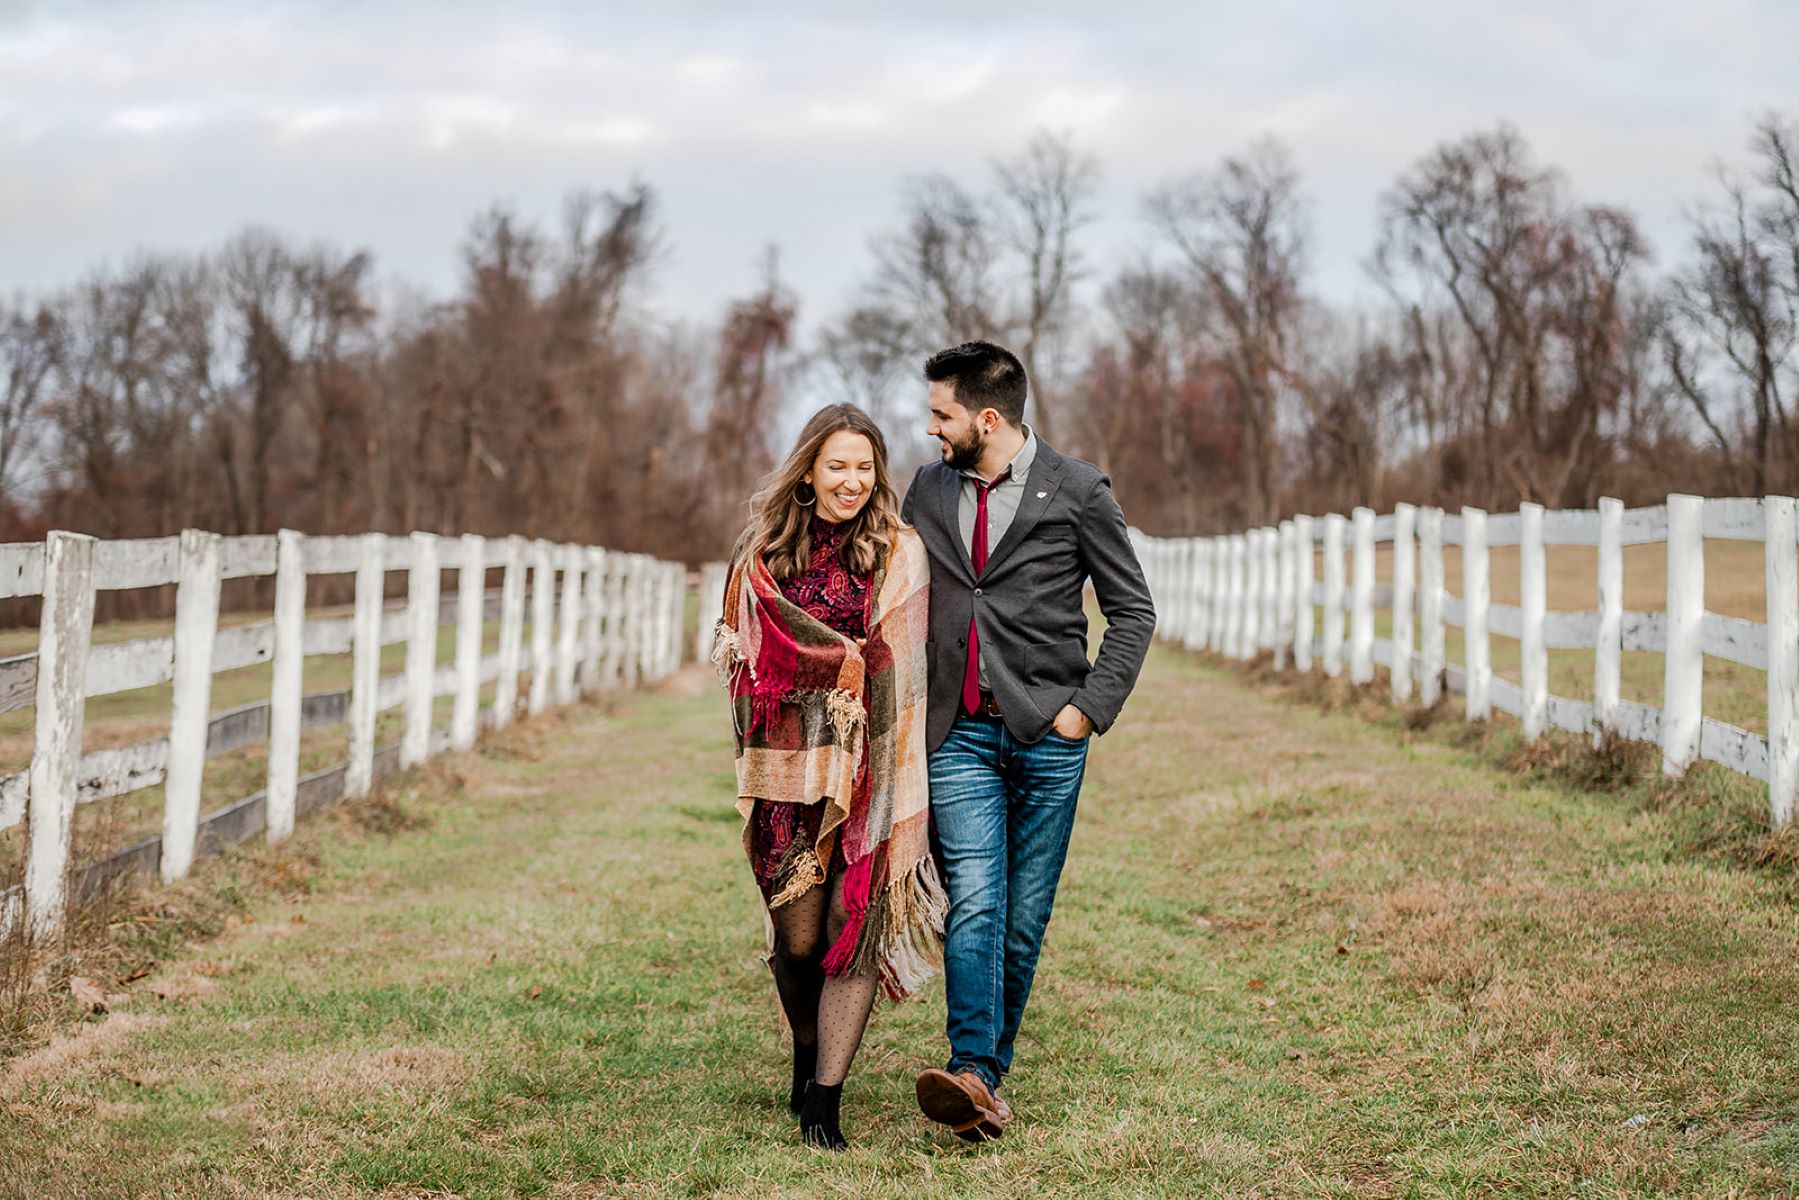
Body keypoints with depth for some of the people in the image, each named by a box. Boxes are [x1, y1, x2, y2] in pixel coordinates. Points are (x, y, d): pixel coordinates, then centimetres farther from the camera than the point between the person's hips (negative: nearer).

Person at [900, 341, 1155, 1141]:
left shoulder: (1075, 491, -1)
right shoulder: (927, 491, 11)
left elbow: (1133, 611, 2)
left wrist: (1090, 708, -6)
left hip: (1045, 732, -2)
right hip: (959, 734, 2)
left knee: (1025, 915, 3)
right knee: (974, 903, -14)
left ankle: (992, 1068, 15)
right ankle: (971, 1076, -23)